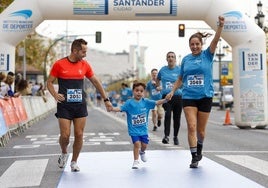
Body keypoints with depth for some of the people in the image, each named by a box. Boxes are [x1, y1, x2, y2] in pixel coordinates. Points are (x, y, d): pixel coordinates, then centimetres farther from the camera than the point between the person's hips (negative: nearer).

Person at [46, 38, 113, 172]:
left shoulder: (85, 65, 5)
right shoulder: (59, 64, -4)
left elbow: (96, 82, 14)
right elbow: (49, 82, 4)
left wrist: (106, 99, 14)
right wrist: (55, 95, -14)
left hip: (80, 105, 3)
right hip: (64, 106, -3)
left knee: (79, 135, 1)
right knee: (65, 135, -7)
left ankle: (74, 162, 18)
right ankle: (64, 154, 25)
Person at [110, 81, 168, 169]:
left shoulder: (146, 102, -3)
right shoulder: (129, 102, -11)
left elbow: (156, 102, -6)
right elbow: (120, 108, -19)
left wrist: (165, 100, -20)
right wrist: (112, 109, -38)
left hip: (143, 128, 3)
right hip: (133, 129, -3)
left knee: (144, 144, 7)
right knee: (137, 143, -14)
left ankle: (142, 152, 44)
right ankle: (136, 161, 3)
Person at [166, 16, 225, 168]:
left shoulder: (207, 55, 2)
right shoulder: (185, 59, 8)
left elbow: (215, 41, -15)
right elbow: (180, 79, 18)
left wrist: (221, 26, -29)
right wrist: (172, 91, 9)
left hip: (205, 97, -1)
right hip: (188, 97, 1)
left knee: (201, 130, 8)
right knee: (191, 126, -11)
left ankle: (199, 150, 34)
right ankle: (194, 157, -6)